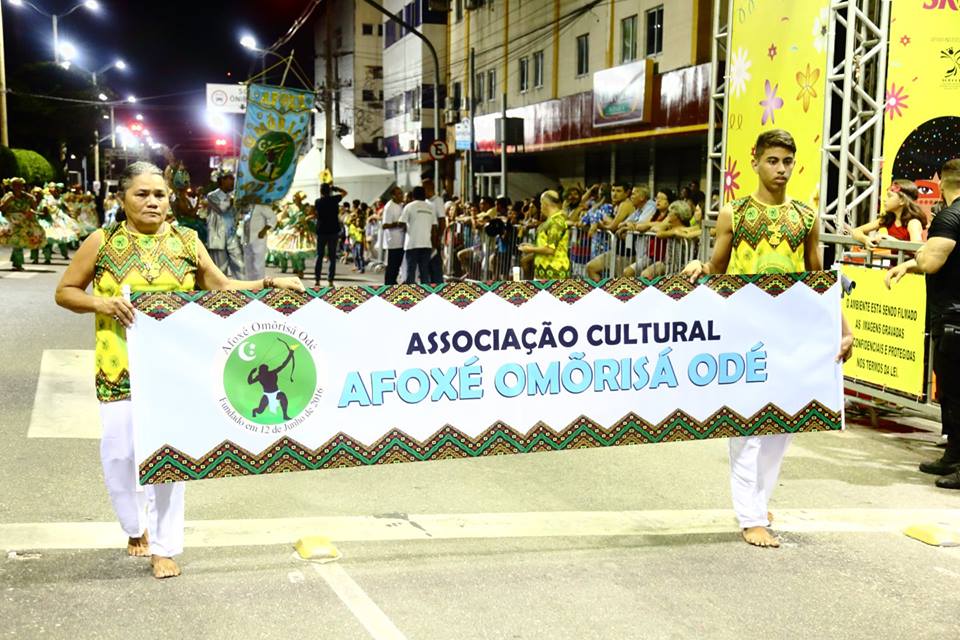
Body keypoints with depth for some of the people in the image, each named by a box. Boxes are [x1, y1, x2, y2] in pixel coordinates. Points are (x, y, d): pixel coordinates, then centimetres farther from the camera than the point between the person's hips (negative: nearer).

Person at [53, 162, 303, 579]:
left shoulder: (186, 241, 5)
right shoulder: (102, 242, 0)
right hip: (121, 366, -1)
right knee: (120, 451, 3)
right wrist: (99, 302, -13)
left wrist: (269, 284, -2)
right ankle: (137, 526, 31)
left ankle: (164, 546, 16)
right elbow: (64, 292, 6)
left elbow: (222, 287, 11)